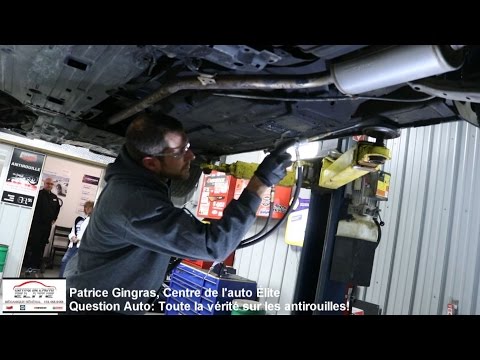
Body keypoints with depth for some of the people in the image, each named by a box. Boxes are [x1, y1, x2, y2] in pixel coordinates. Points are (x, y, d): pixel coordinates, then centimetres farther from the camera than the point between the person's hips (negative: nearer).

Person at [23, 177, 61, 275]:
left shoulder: (54, 197, 13)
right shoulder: (38, 194, -4)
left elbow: (57, 208, 26)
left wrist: (54, 219, 17)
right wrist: (34, 219, -12)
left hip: (47, 225, 5)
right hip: (36, 224, -5)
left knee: (41, 246, 7)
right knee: (32, 245, -4)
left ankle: (36, 265, 13)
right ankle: (29, 266, 0)